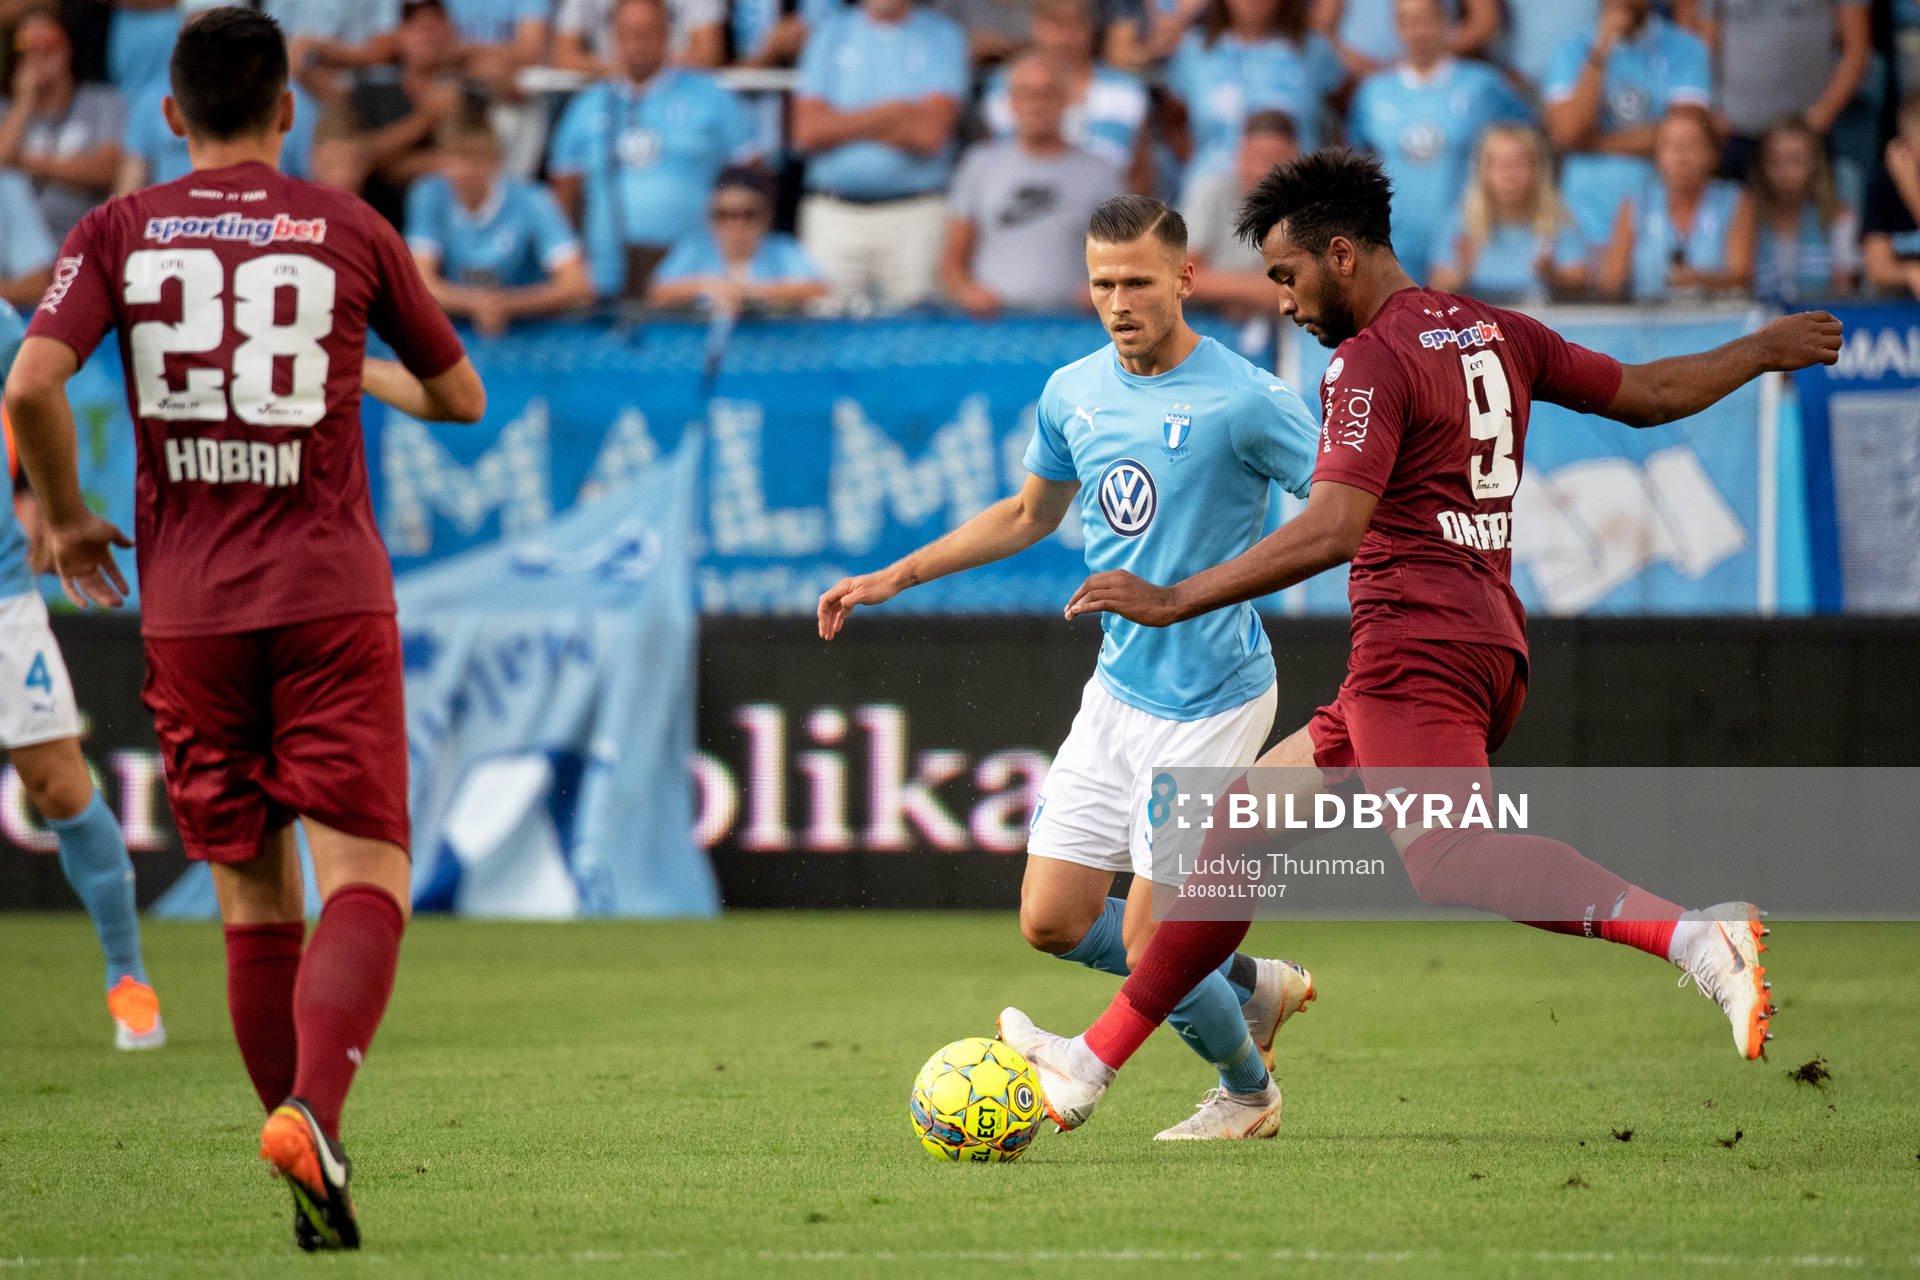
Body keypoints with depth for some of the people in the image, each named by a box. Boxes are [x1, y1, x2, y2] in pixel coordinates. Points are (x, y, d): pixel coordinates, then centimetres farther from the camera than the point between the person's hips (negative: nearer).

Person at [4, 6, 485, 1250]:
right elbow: (461, 397, 13)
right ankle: (315, 1114, -30)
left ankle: (316, 1188, 13)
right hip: (331, 597, -2)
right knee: (366, 880, -6)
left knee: (251, 900, 11)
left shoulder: (120, 232, 4)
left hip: (187, 606, 2)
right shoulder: (349, 231, 4)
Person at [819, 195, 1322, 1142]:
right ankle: (1253, 986, 26)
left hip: (1211, 701, -7)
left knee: (1148, 939, -6)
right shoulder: (1073, 393, 4)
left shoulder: (1245, 402, -16)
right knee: (1053, 921, 5)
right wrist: (895, 578, 20)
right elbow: (1030, 513, 22)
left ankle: (1247, 1090, 23)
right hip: (1117, 694, 7)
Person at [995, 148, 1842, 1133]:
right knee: (1239, 825, 17)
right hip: (1489, 653, 10)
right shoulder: (1494, 333, 16)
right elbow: (1648, 394, 24)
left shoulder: (1374, 360, -9)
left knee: (1445, 856, -30)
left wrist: (1176, 600, -20)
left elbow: (1332, 531, -20)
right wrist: (1767, 349, 41)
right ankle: (1093, 1063, 22)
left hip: (1414, 647, -10)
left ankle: (1695, 937, -46)